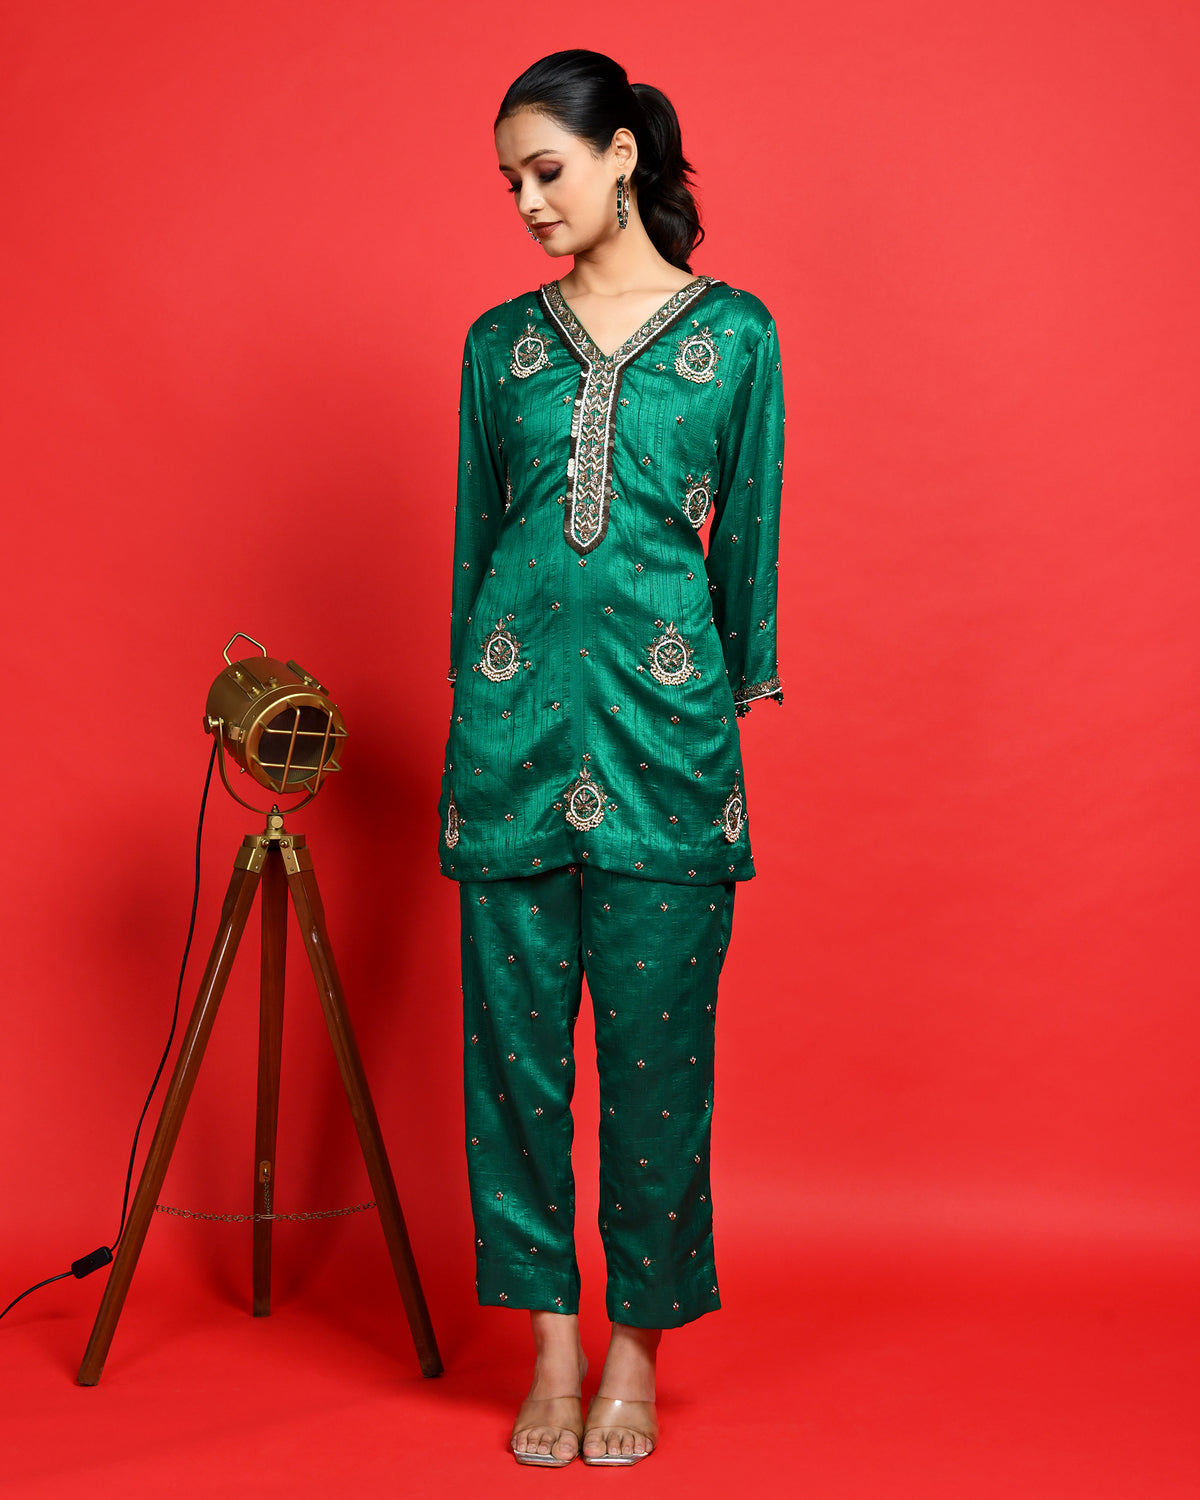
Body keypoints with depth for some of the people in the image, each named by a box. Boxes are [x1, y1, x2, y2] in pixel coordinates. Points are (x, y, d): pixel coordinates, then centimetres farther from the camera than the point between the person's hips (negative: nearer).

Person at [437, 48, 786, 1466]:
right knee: (516, 1030, 4)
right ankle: (551, 1339, 18)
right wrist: (468, 690, 14)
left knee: (655, 1035, 2)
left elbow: (746, 534, 7)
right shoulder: (500, 339, 11)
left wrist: (738, 701, 5)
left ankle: (637, 1346, 18)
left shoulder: (734, 331, 5)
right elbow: (472, 535, 14)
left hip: (662, 713, -2)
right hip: (512, 710, 2)